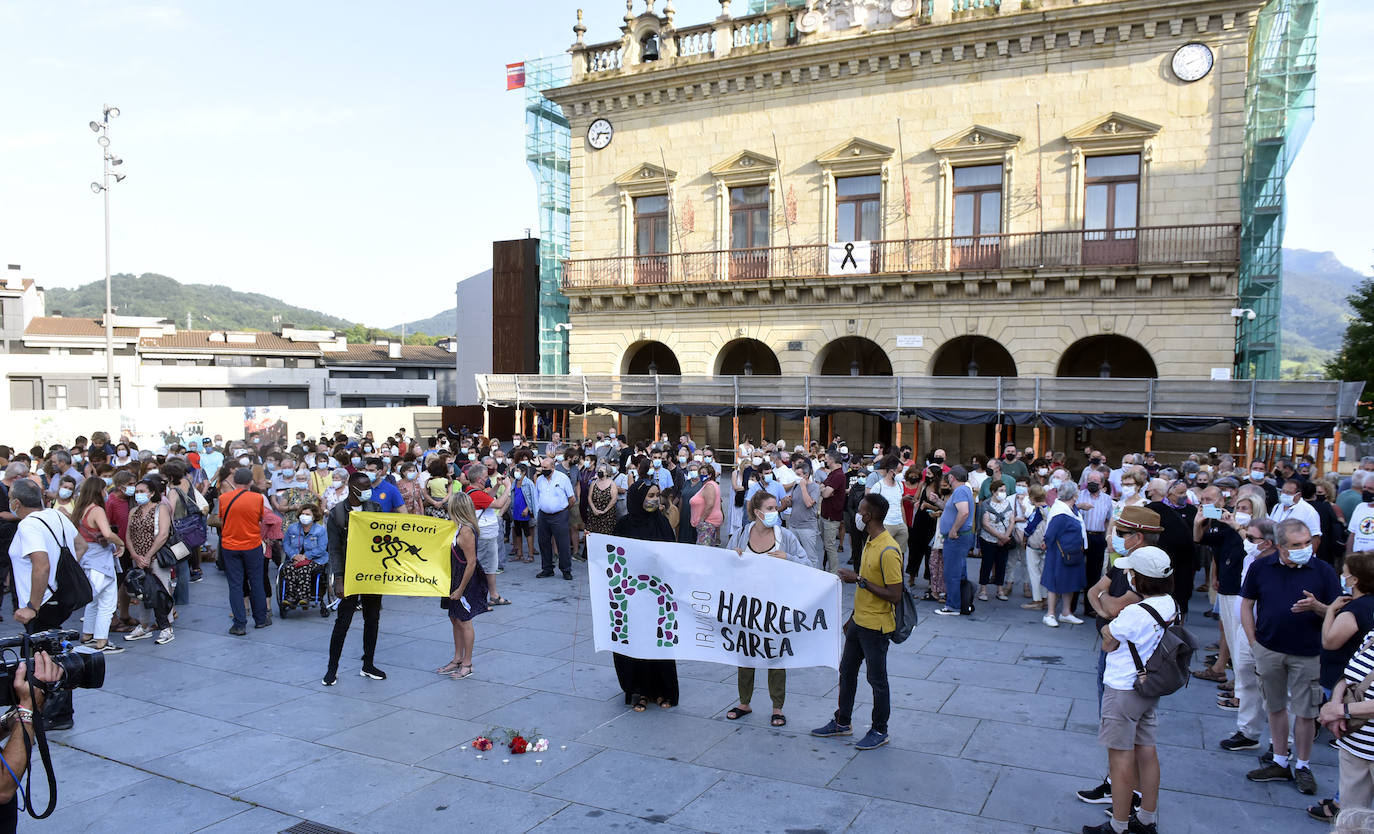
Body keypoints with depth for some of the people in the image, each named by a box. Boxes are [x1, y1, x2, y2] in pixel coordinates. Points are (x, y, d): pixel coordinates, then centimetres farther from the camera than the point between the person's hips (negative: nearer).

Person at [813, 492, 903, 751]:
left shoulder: (888, 551, -23)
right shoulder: (869, 543, 7)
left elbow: (894, 595, -25)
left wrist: (859, 580, -25)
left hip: (876, 626, -9)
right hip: (859, 621, 9)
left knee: (877, 679, 6)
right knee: (847, 671, 18)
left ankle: (879, 731, 22)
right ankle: (842, 722, 33)